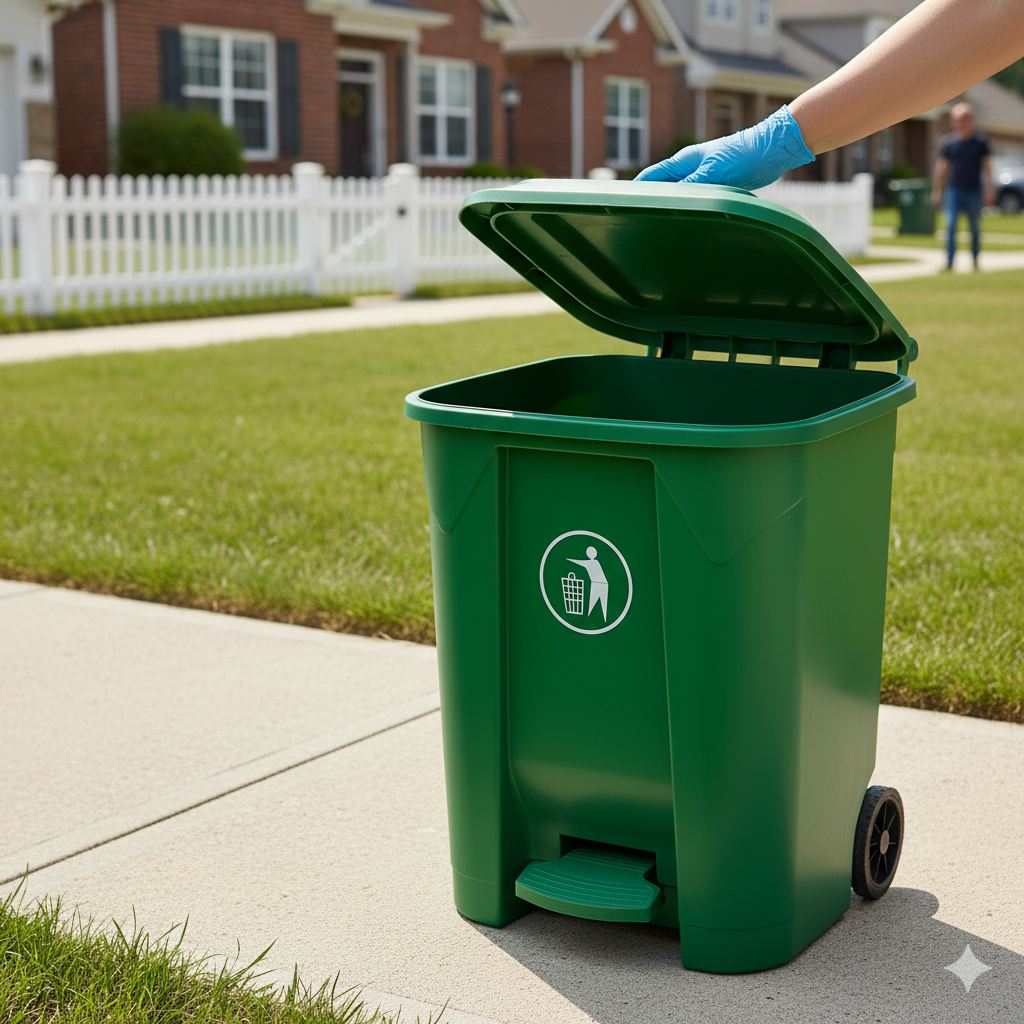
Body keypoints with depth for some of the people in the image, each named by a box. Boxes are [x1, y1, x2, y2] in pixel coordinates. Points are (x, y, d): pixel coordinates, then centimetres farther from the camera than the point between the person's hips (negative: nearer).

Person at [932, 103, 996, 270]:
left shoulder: (980, 143, 0)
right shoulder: (950, 143, 1)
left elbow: (987, 167, 3)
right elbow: (941, 167, 7)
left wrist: (989, 189, -2)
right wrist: (937, 190, 6)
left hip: (973, 192, 0)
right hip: (954, 190, 0)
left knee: (975, 228, 10)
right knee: (950, 226, -11)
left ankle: (975, 262, 24)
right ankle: (949, 263, -12)